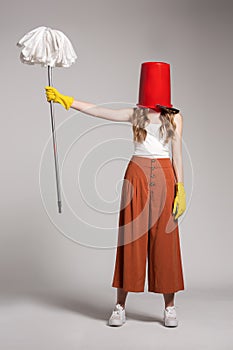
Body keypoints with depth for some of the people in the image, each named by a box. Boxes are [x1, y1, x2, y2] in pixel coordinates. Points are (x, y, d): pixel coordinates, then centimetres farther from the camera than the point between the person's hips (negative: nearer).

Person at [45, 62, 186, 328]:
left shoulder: (174, 117, 8)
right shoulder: (135, 114, 9)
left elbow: (177, 154, 6)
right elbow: (97, 111, 1)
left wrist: (180, 188, -1)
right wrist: (66, 100, -8)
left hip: (164, 175, 0)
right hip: (137, 174, 1)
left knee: (165, 239, 1)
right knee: (131, 238, 1)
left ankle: (169, 308, 11)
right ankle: (120, 306, 9)